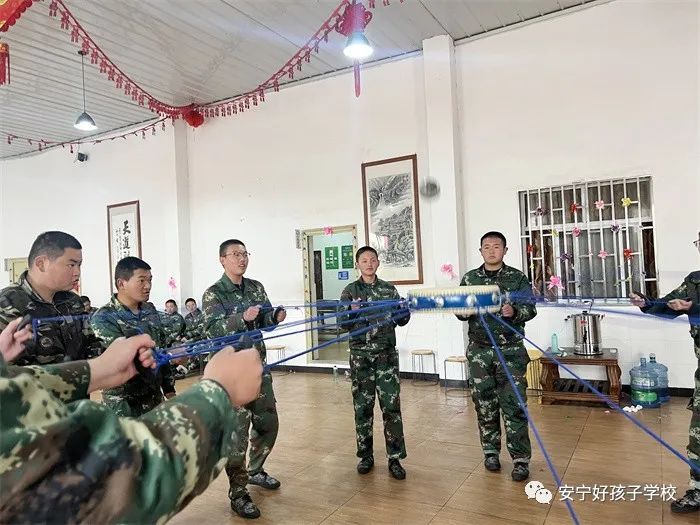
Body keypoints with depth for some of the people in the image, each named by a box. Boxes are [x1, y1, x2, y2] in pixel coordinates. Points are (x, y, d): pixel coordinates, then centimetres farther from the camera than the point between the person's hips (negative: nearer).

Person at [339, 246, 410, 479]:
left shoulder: (389, 289, 6)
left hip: (387, 354, 1)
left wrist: (407, 309, -12)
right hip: (360, 355, 0)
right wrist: (352, 312, -20)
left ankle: (395, 458, 8)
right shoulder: (350, 291, 3)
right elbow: (343, 324, -1)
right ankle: (366, 456, 21)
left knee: (391, 406, -2)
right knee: (362, 406, 7)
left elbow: (400, 320, 9)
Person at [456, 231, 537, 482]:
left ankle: (520, 458, 7)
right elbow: (459, 310, 8)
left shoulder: (517, 277, 1)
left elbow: (530, 308, -2)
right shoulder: (469, 279, 7)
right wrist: (464, 312, -15)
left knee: (513, 404, -3)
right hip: (479, 350, 2)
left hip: (511, 350, -2)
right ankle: (491, 451, 24)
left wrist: (514, 312, -22)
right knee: (484, 403, 9)